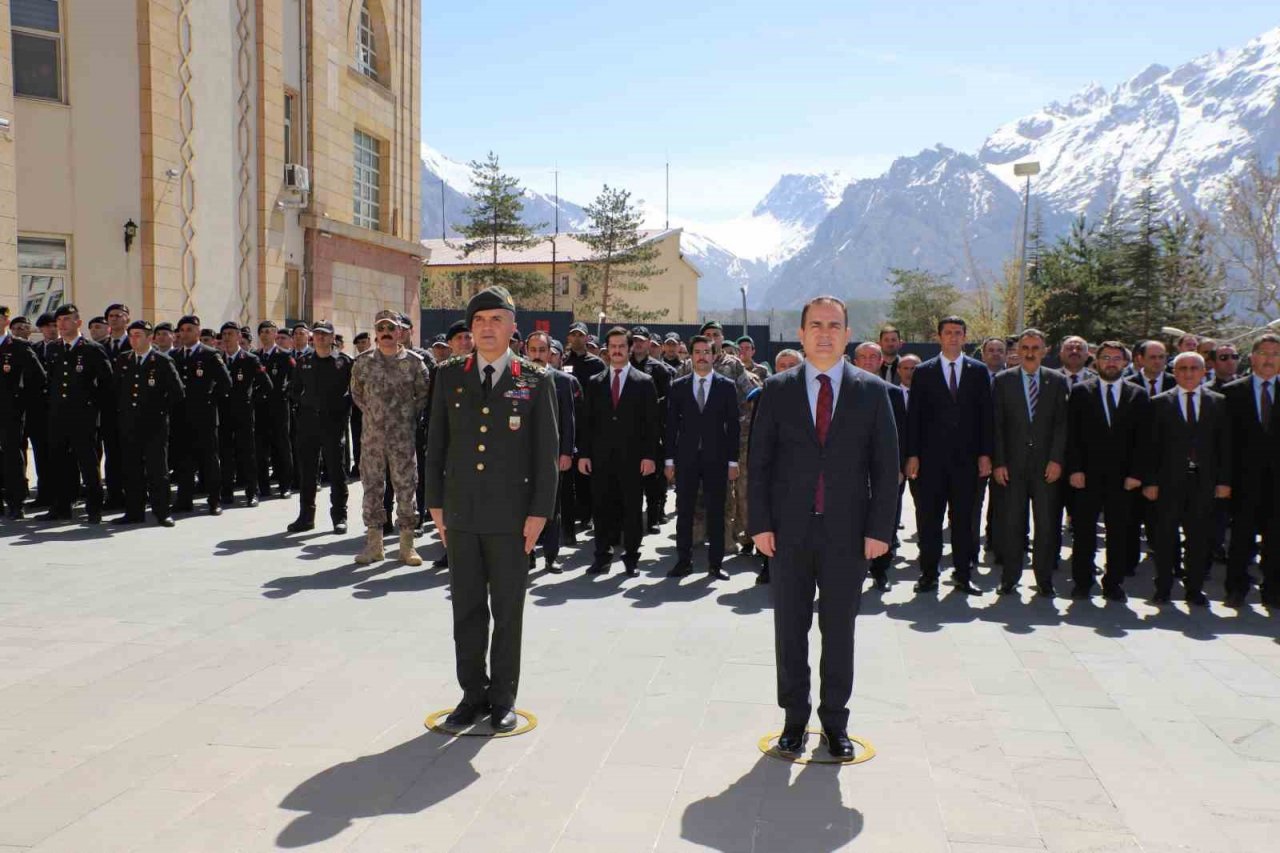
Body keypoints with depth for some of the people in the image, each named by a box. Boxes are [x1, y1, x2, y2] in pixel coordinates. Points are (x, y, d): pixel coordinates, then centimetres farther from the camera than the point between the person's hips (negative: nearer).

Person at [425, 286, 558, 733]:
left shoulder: (535, 381, -1)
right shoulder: (449, 375, 7)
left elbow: (548, 451, -1)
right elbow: (436, 443, 10)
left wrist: (539, 512, -7)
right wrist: (436, 503, 6)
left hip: (511, 515, -2)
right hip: (461, 512, 3)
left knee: (508, 610, 7)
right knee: (466, 609, 9)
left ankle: (503, 697, 19)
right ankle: (473, 693, 22)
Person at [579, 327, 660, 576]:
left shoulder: (644, 383, 3)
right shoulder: (594, 383, 10)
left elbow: (651, 423, 0)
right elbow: (587, 422, 8)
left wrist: (649, 456, -8)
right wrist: (583, 454, 0)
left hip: (632, 457, -2)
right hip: (601, 457, 2)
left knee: (632, 509, 4)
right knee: (602, 508, 5)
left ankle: (631, 558, 13)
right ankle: (602, 556, 15)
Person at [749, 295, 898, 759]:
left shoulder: (871, 390, 2)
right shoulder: (777, 389, 3)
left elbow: (886, 465, 2)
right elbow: (760, 460, 3)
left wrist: (879, 528, -5)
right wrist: (760, 523, -4)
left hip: (847, 532, 0)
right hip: (789, 530, 1)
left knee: (839, 631, 8)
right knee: (789, 630, 8)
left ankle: (835, 721, 22)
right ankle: (794, 719, 22)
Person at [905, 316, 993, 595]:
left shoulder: (978, 370, 8)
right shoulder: (924, 372, 6)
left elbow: (985, 414, 6)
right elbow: (913, 416, 3)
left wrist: (985, 454, 0)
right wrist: (912, 455, -4)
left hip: (966, 457, 1)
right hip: (931, 457, 0)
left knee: (964, 519, 5)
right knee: (928, 518, 2)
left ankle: (963, 576, 13)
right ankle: (928, 575, 11)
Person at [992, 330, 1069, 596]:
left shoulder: (1057, 381, 8)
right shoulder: (1003, 380, 6)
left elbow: (1062, 423, 3)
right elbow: (997, 425, 2)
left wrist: (1056, 460, -6)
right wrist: (998, 462, -4)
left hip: (1046, 464, 1)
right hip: (1013, 463, 0)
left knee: (1047, 523, 1)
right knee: (1011, 522, 2)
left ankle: (1044, 579, 11)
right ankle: (1009, 577, 12)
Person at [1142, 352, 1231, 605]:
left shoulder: (1218, 402, 8)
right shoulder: (1160, 402, 4)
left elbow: (1224, 444, 7)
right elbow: (1151, 446, 1)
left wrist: (1224, 480, 0)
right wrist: (1149, 481, -5)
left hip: (1204, 480, 1)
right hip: (1170, 480, -1)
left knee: (1199, 537, 5)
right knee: (1166, 536, 3)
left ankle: (1194, 588, 14)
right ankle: (1163, 588, 12)